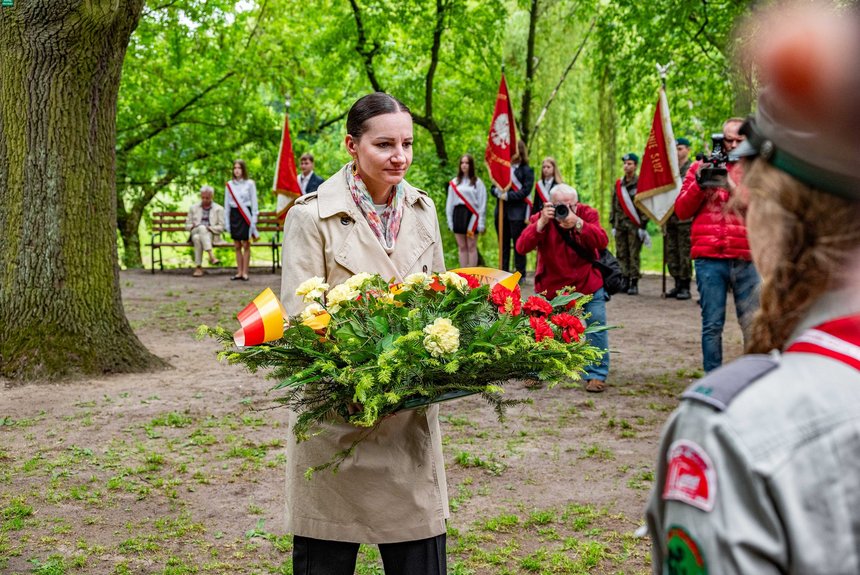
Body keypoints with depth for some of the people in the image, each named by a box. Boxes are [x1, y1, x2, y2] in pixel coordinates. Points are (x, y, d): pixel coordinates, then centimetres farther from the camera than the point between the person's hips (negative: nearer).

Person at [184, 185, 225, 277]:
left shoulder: (218, 209, 12)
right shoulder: (193, 208, 20)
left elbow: (221, 227, 5)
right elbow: (187, 225, 18)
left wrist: (209, 228, -13)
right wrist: (193, 226, -6)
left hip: (211, 234, -2)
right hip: (195, 232, 2)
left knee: (198, 238, -38)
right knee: (201, 228, -37)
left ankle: (198, 267, -43)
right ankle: (211, 256, -47)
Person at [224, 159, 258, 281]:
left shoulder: (250, 184, 0)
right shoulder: (229, 185, 8)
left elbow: (254, 202, 1)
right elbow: (227, 204, 12)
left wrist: (254, 219, -4)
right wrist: (226, 221, 8)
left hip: (246, 215, -3)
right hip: (234, 215, 3)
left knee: (246, 245, -2)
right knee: (237, 246, 6)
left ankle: (245, 272, 2)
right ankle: (239, 272, 11)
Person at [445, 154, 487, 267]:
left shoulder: (477, 182, 2)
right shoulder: (454, 183, 10)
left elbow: (482, 203, -1)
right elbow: (449, 203, 12)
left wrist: (481, 223, -8)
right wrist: (450, 220, 5)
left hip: (471, 215, -3)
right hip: (458, 214, 3)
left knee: (472, 247, -2)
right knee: (462, 247, 6)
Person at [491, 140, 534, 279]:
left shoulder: (526, 170, -1)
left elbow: (525, 191, -10)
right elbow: (493, 187, 14)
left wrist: (508, 196, -15)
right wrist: (497, 191, -9)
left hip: (517, 213, -5)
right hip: (501, 211, 5)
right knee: (503, 244, 10)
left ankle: (520, 274, 5)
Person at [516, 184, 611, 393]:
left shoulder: (588, 214, -12)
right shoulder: (541, 218, -13)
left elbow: (602, 242, -29)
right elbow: (522, 247, -26)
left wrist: (578, 223, -42)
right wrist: (541, 223, -38)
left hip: (588, 283, 0)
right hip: (550, 284, 0)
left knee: (597, 326, -6)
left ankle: (597, 375, 3)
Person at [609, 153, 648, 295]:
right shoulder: (618, 184, 14)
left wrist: (642, 226, -11)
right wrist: (613, 224, 13)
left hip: (634, 225, -5)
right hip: (620, 224, 5)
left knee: (634, 255, -6)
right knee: (621, 255, 5)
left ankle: (634, 283, -4)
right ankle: (625, 281, 11)